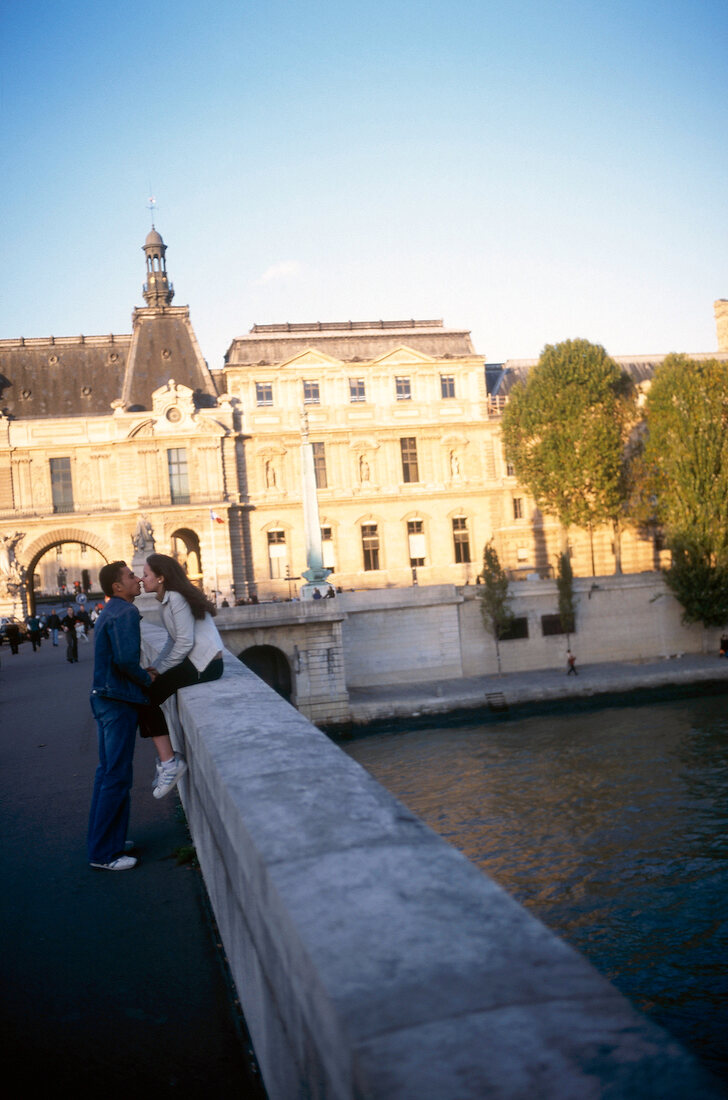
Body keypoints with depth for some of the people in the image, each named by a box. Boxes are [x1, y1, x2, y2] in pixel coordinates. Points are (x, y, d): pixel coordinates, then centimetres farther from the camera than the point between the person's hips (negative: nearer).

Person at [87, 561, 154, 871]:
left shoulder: (109, 612, 15)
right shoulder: (125, 612, -16)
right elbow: (126, 659, -26)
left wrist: (142, 673, 10)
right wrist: (147, 680, -11)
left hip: (104, 698, 10)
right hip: (119, 700, -10)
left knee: (107, 771, 17)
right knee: (117, 776, -4)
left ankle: (104, 838, 28)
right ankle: (104, 853, 2)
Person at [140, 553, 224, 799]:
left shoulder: (177, 599, -14)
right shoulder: (168, 599, 15)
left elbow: (185, 643, -19)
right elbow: (173, 640, 19)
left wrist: (160, 670, -9)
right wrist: (154, 666, 9)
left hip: (204, 665, -10)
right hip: (195, 661, 10)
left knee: (147, 698, -11)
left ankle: (169, 761, -7)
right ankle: (167, 760, 10)